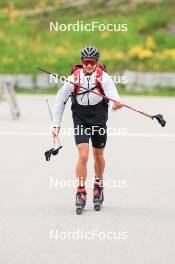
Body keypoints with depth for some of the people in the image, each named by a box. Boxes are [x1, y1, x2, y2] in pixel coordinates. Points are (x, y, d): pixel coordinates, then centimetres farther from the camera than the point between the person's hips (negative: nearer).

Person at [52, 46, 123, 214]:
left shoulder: (104, 77, -9)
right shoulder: (74, 78, -8)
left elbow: (111, 91, -27)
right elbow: (60, 100, 2)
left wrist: (117, 102, -52)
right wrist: (56, 125, 1)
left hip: (99, 120, 1)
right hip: (80, 121, -1)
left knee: (98, 156, 14)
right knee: (83, 156, -14)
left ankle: (98, 185, 39)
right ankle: (80, 192, -3)